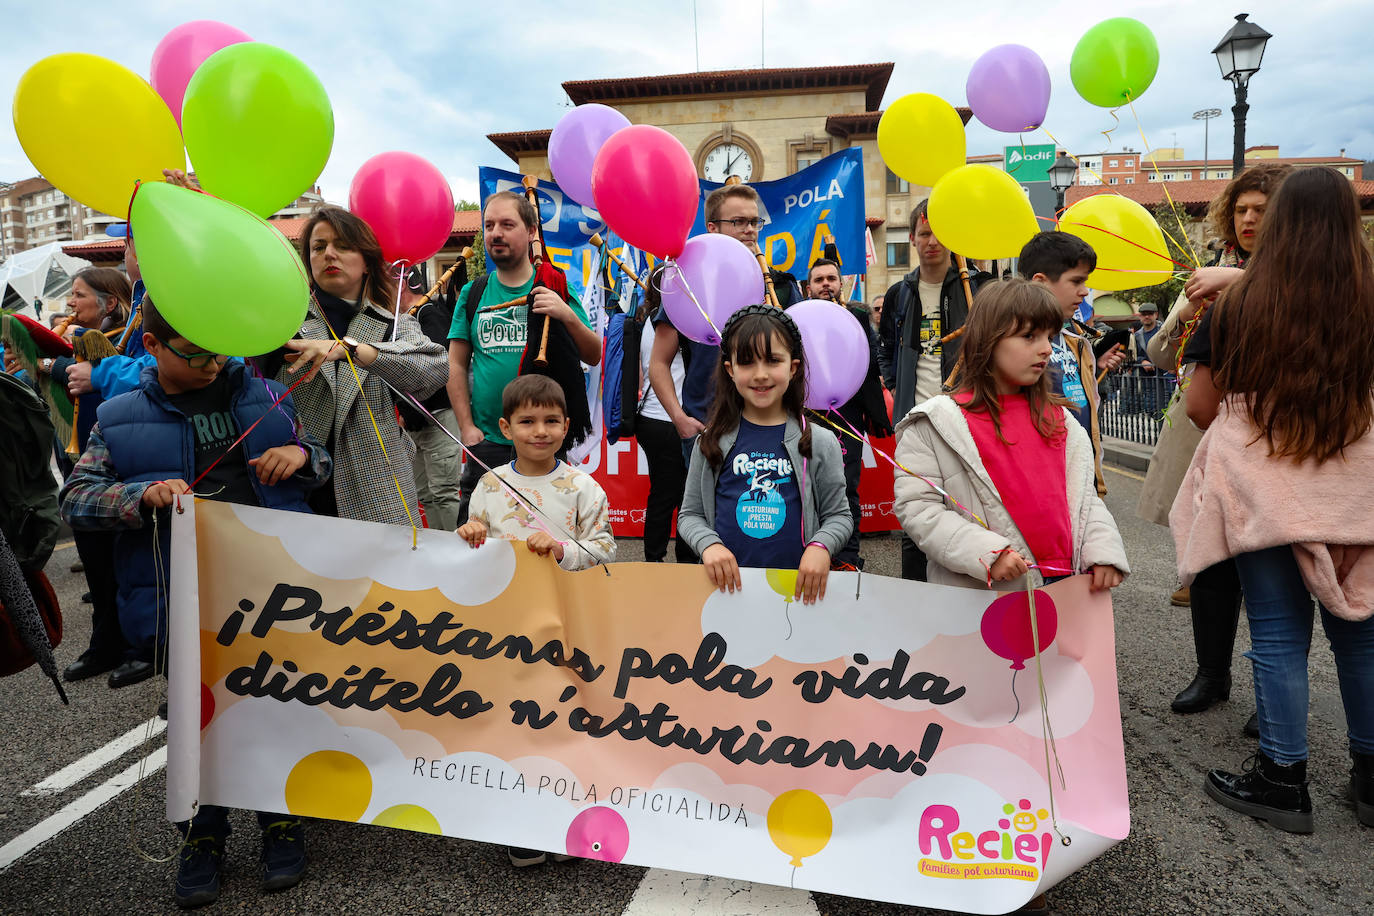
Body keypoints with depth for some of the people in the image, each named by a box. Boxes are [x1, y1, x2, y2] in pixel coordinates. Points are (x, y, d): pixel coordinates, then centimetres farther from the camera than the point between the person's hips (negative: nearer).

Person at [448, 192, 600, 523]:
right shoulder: (473, 293, 8)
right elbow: (456, 365, 8)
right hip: (486, 443, 2)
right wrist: (467, 427, -1)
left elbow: (594, 357, -2)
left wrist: (569, 316, -20)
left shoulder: (555, 290, 3)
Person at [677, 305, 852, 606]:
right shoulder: (712, 441, 2)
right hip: (728, 585, 1)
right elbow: (690, 514, 6)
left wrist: (820, 546, -14)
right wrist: (709, 545, -13)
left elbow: (839, 515, 5)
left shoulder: (820, 443, 0)